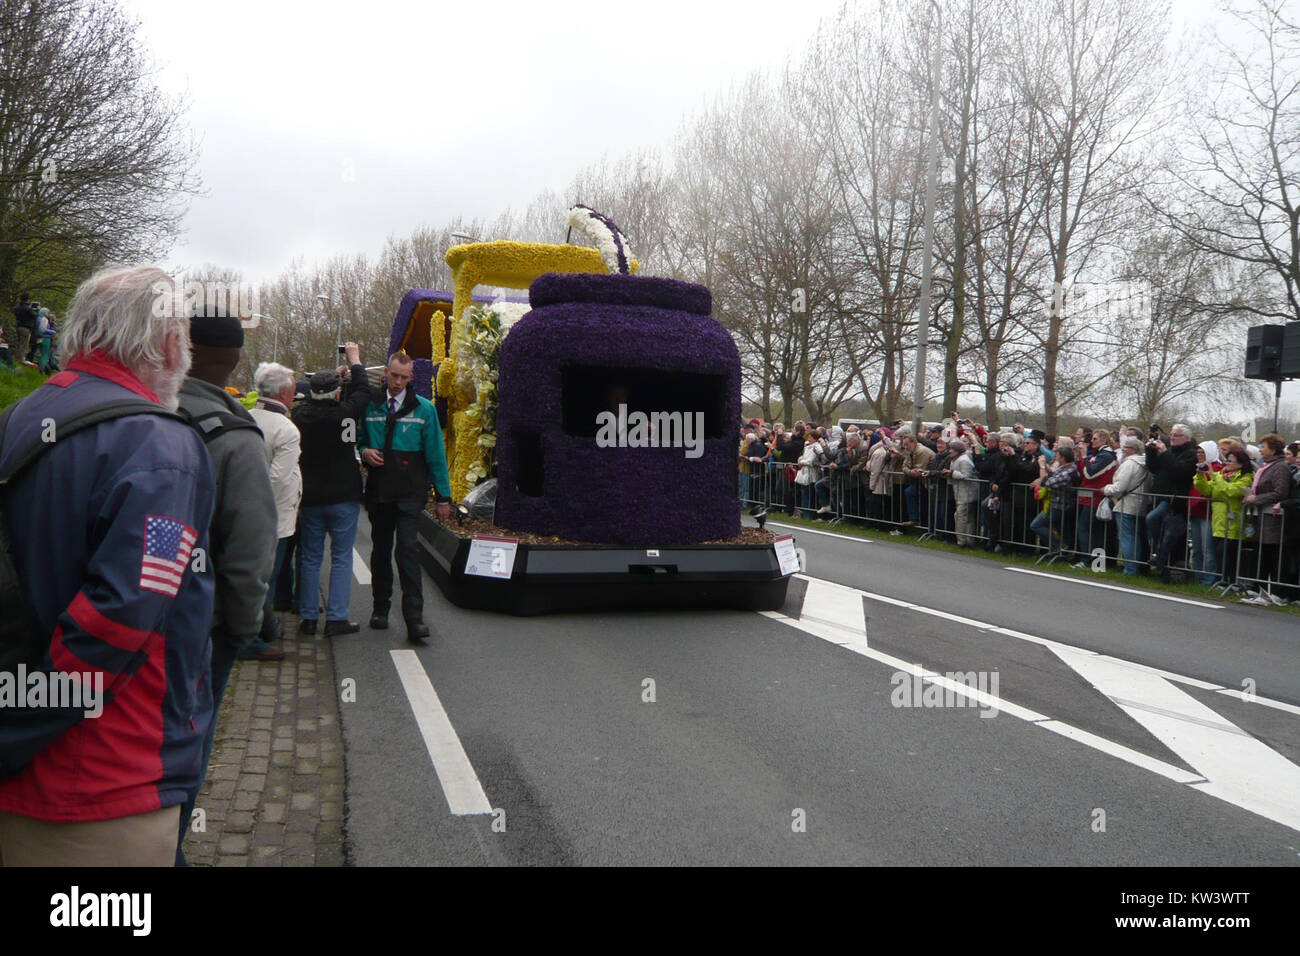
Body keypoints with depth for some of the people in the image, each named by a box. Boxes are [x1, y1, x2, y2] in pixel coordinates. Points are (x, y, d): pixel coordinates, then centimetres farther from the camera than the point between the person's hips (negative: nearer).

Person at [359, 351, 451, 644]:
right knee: (381, 550, 12)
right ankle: (381, 607, 28)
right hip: (378, 491, 3)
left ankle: (414, 619, -13)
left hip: (410, 493, -3)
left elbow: (436, 454, 3)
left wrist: (443, 496, 1)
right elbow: (360, 441, 21)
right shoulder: (371, 407, 8)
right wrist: (365, 452, -5)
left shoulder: (423, 409, 2)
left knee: (408, 550, -13)